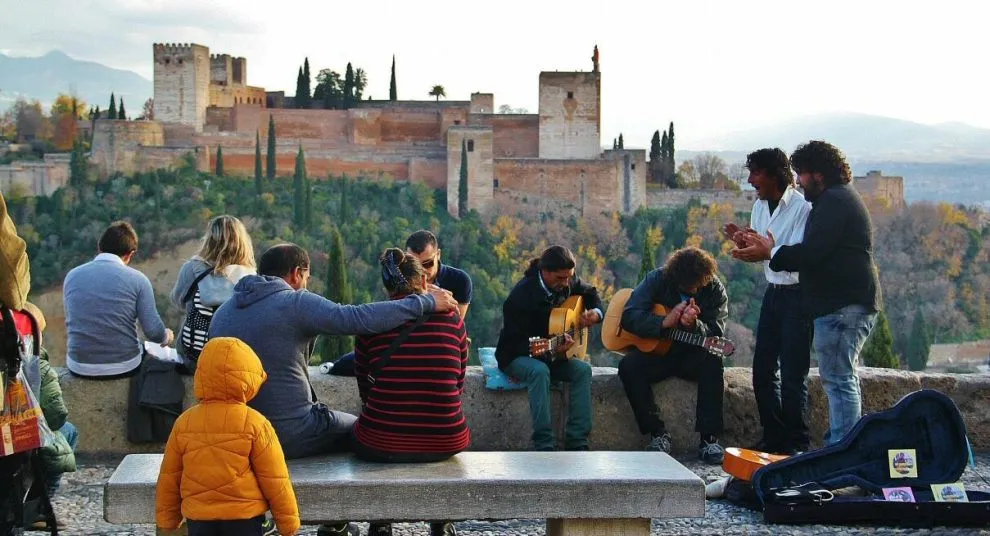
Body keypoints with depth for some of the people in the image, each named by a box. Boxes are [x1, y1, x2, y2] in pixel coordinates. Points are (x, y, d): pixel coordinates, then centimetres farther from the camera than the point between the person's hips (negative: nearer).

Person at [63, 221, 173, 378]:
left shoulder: (72, 276, 2)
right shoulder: (137, 279, -9)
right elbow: (153, 331, -10)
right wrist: (166, 336, 13)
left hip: (79, 368, 3)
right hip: (124, 367, -3)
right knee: (147, 348, 29)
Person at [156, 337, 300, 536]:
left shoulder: (184, 422, -1)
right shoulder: (254, 424, -12)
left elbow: (169, 478, 6)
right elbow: (275, 480, -8)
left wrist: (167, 519, 20)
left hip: (199, 520, 3)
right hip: (244, 519, -3)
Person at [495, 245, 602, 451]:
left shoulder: (567, 282, -4)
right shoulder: (521, 296, -24)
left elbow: (591, 293, 18)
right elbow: (518, 343, -24)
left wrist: (596, 312, -4)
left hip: (552, 353, 6)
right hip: (516, 356, -6)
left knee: (583, 370, -20)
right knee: (539, 371, -38)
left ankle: (577, 441, -22)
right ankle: (544, 444, -37)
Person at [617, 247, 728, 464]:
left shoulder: (715, 289, -7)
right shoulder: (657, 280, -8)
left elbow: (716, 335, -14)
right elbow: (629, 317, -16)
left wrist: (695, 325, -37)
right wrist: (664, 323, -31)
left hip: (693, 355, 0)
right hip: (657, 353, 0)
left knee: (713, 361, -33)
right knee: (628, 366, -29)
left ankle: (708, 438, -29)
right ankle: (657, 432, -20)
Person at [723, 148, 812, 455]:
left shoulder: (802, 208, -16)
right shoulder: (760, 206, 9)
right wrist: (744, 242, -3)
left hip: (797, 294, -8)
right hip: (773, 292, 8)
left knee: (792, 374, -3)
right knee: (763, 370, 10)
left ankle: (797, 443, 8)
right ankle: (774, 438, 21)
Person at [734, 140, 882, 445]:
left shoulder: (834, 201, -13)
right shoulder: (839, 198, 23)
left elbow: (812, 253, -21)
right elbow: (818, 252, 22)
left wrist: (771, 253, -8)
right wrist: (773, 250, 14)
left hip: (843, 306, -12)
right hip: (847, 303, 12)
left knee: (838, 378, -10)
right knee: (841, 377, 14)